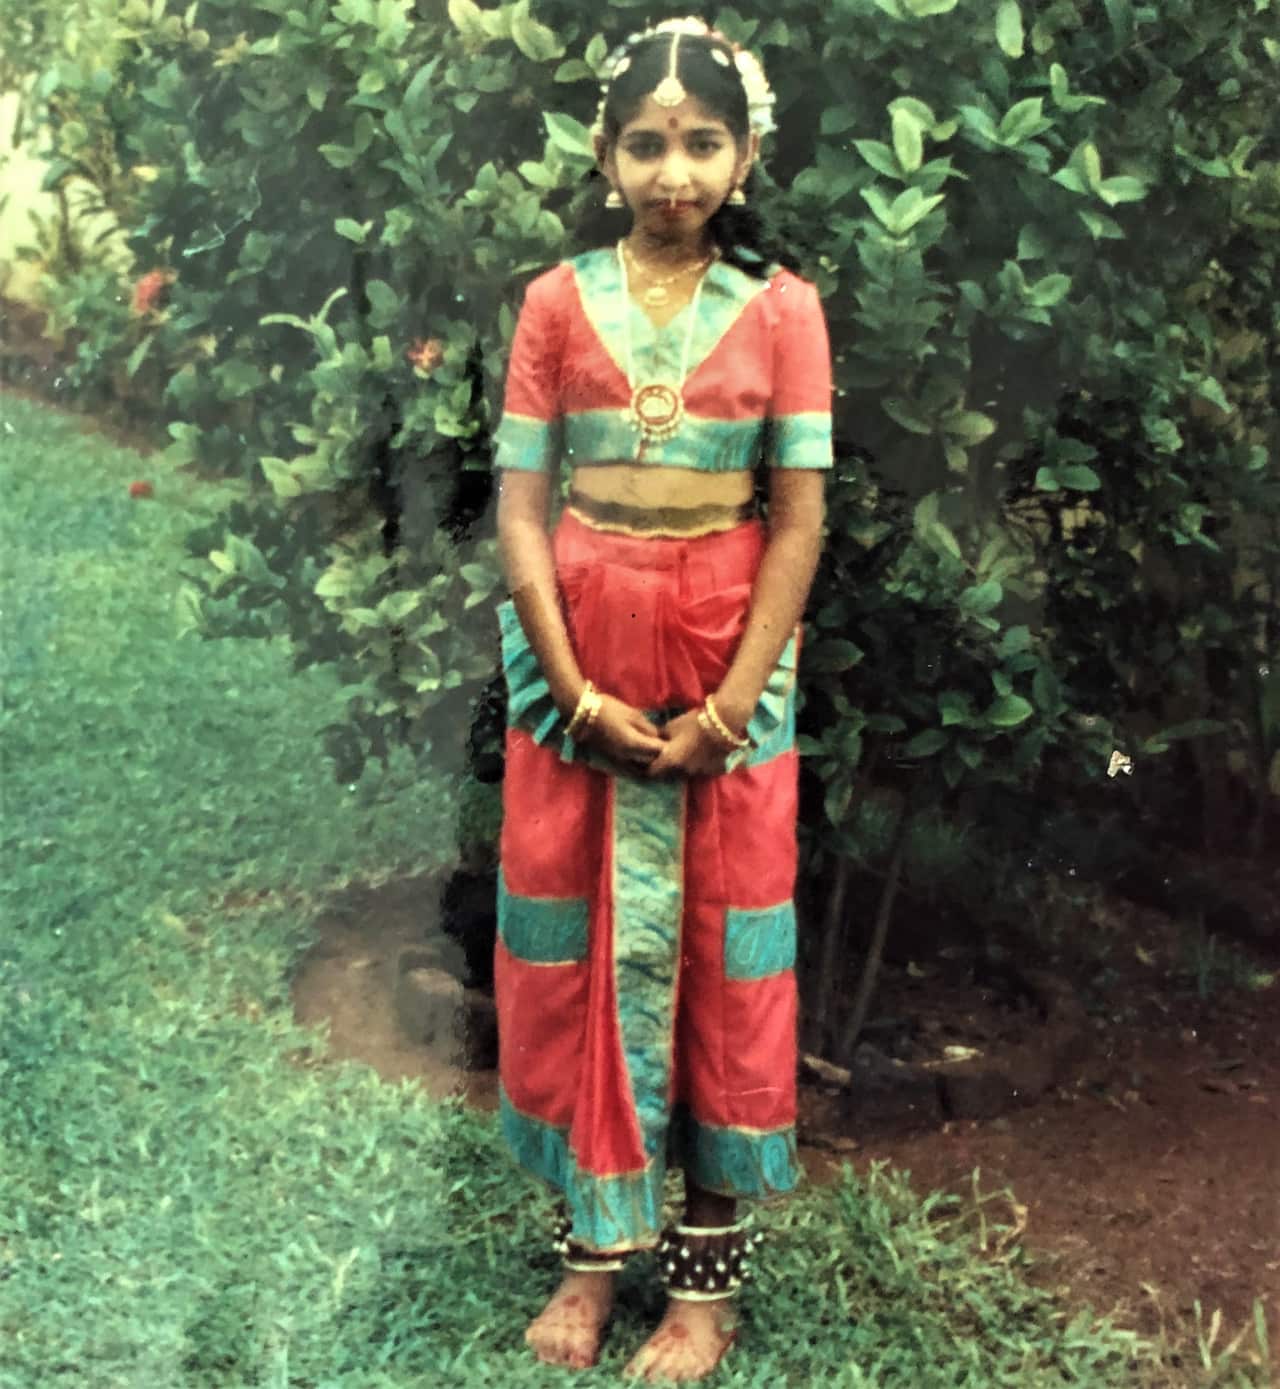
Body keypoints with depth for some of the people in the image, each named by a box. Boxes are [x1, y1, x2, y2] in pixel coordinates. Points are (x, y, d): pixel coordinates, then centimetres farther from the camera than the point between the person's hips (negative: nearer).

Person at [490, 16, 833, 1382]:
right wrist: (576, 691, -11)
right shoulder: (557, 302, 1)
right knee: (575, 946, 6)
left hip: (731, 659, -1)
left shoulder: (780, 309, -2)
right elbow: (520, 509, -2)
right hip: (577, 655, 1)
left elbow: (797, 522, -4)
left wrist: (729, 706, -11)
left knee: (722, 949, 5)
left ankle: (709, 1267, 17)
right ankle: (591, 1244, 21)